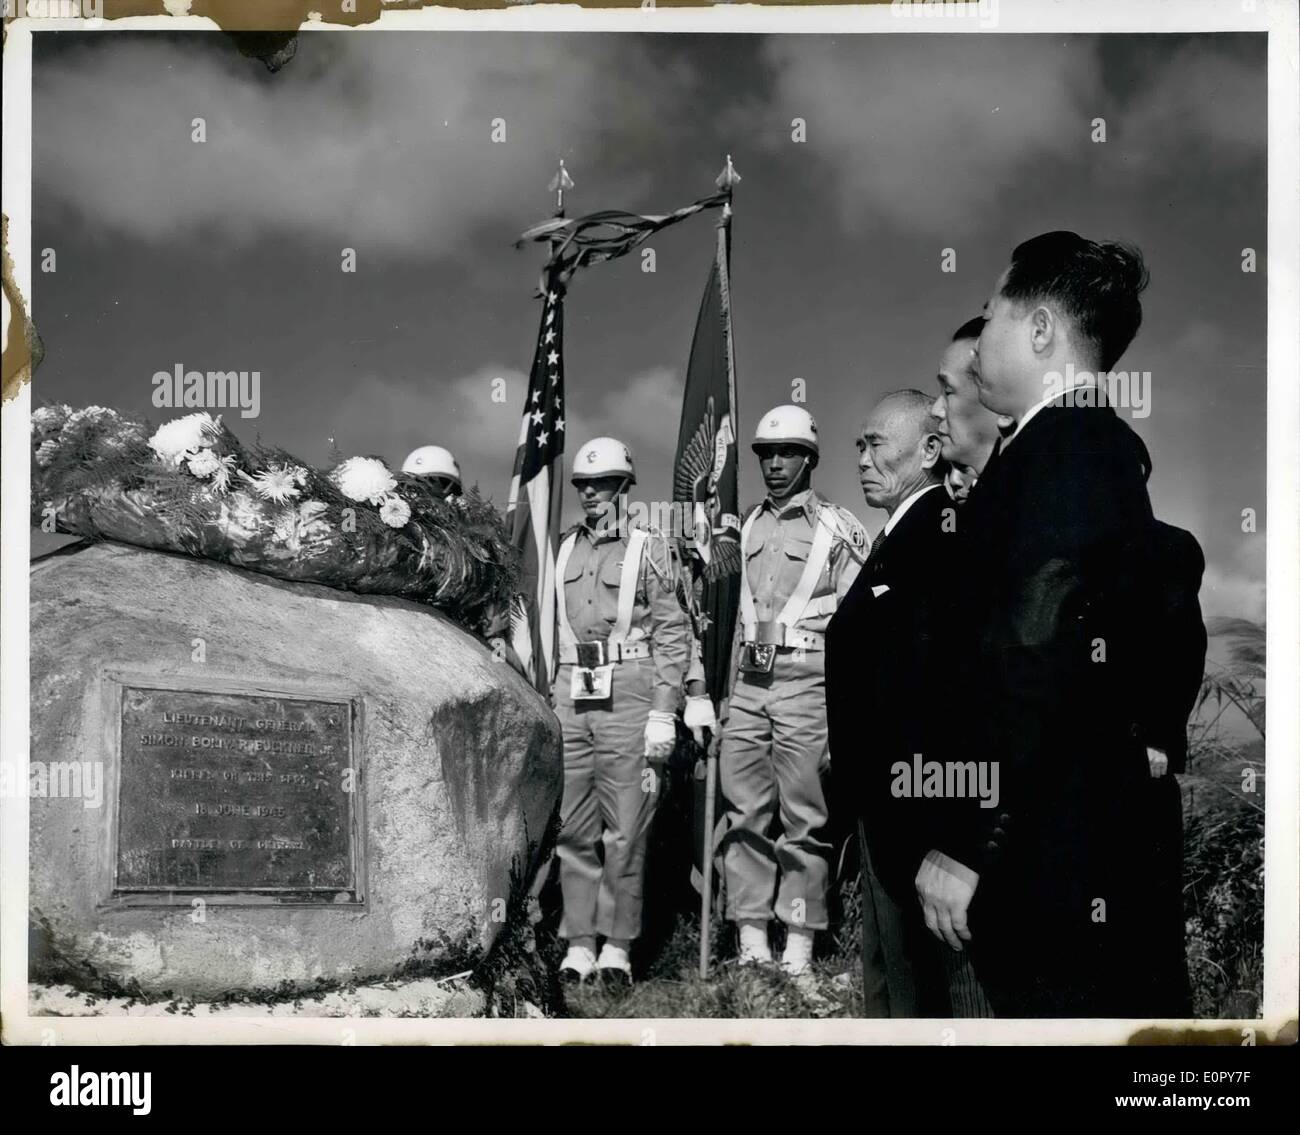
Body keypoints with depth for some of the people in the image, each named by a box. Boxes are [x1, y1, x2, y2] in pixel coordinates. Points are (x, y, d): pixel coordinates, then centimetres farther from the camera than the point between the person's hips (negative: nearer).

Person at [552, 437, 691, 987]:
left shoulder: (648, 549, 2)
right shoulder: (563, 551, 14)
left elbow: (672, 634, -1)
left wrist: (662, 714, -8)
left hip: (627, 694, -4)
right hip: (569, 697, 4)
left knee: (625, 831, -2)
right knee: (572, 829, 5)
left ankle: (618, 945, 7)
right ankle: (578, 944, 12)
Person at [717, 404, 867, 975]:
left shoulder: (836, 527, -1)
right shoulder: (751, 526, 15)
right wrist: (730, 690, 16)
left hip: (805, 681, -5)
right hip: (749, 682, 5)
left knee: (803, 816, -3)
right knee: (744, 811, 4)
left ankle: (799, 941, 4)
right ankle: (751, 935, 10)